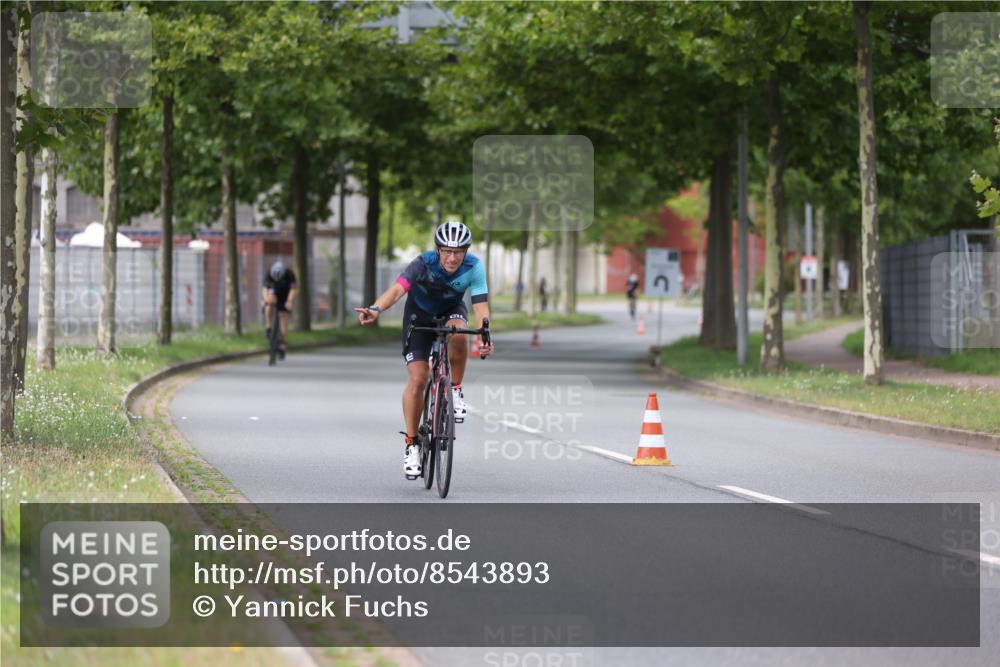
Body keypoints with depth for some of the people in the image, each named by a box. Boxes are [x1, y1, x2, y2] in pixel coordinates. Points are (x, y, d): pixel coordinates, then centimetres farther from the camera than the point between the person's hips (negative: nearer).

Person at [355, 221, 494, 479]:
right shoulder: (424, 263, -32)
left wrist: (484, 336, -51)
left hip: (451, 310, 1)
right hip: (420, 315, -1)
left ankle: (456, 391, -12)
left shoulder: (473, 267, -26)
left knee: (457, 333, -36)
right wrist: (376, 309, -66)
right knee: (417, 379, -13)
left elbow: (481, 305, -32)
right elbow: (398, 288, -47)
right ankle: (411, 444, 0)